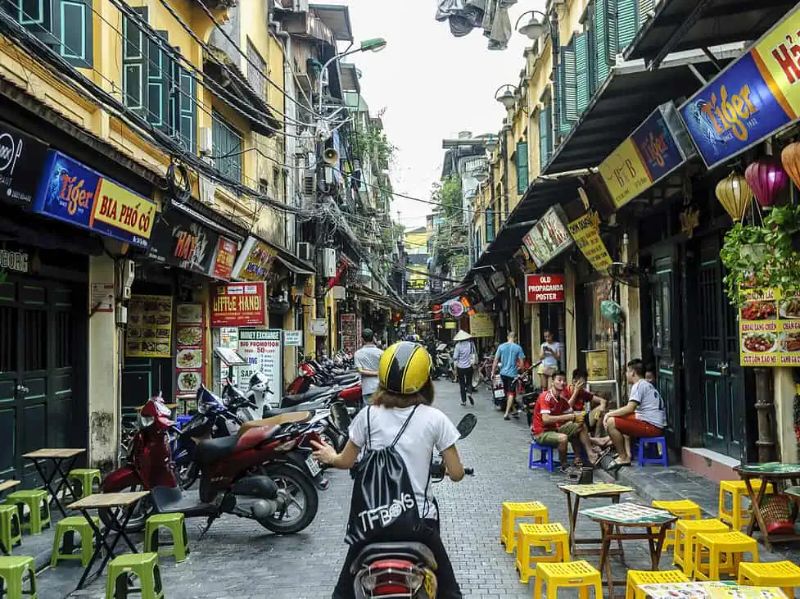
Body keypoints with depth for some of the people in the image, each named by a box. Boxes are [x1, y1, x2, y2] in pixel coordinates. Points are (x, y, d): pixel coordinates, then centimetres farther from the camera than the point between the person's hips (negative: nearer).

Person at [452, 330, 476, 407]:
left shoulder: (458, 345, -9)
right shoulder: (471, 343, -2)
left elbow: (455, 358, -8)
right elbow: (474, 354, 0)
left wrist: (455, 369, -2)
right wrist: (474, 363, 10)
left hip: (460, 367, -1)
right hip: (469, 366, 2)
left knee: (462, 384, 9)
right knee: (469, 382, 17)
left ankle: (464, 401, 11)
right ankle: (469, 392, -12)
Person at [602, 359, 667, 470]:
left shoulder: (638, 385, -9)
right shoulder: (648, 385, 22)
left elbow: (629, 409, -18)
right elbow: (632, 409, 26)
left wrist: (609, 414, -6)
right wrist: (614, 412, 20)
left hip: (651, 426, -10)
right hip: (657, 424, 10)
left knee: (611, 422, -13)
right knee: (623, 418, 28)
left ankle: (623, 458, -6)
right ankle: (626, 452, 16)